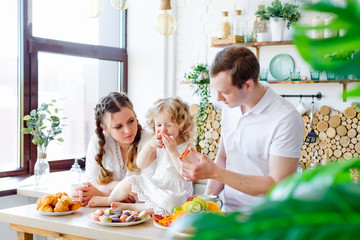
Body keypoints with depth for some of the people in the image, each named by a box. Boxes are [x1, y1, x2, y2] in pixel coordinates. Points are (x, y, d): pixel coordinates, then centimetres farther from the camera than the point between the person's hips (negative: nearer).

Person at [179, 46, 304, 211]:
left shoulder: (286, 119, -18)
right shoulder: (230, 105, 5)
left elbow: (277, 187, -18)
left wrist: (214, 172, -21)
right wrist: (207, 196, 0)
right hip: (229, 210, 5)